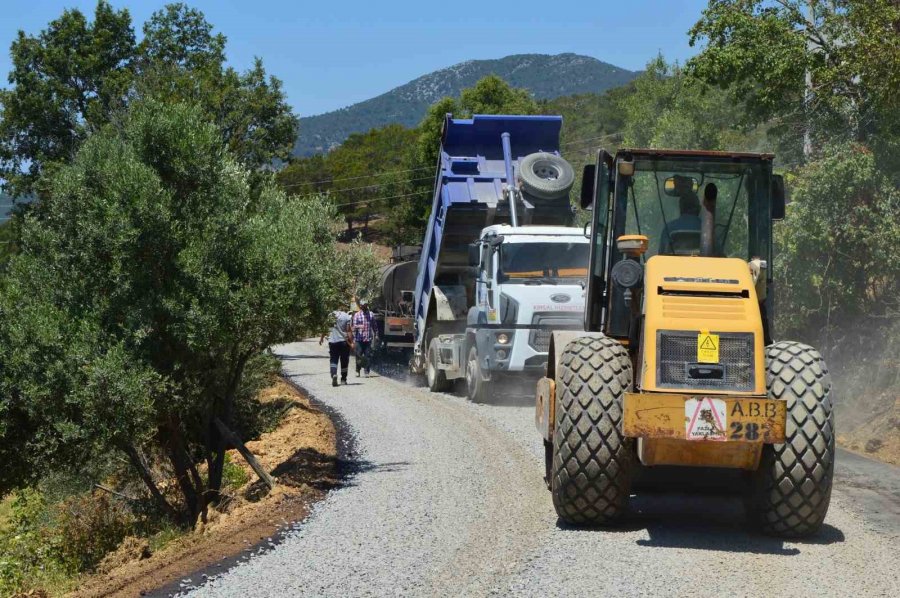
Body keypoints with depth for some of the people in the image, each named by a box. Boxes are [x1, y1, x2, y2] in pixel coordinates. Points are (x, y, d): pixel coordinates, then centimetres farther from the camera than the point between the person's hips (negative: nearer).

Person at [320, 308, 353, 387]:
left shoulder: (330, 315, -1)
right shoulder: (346, 316, -8)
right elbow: (348, 330, -10)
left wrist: (321, 338, 20)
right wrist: (351, 342, -6)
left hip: (332, 341, 1)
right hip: (344, 341, -1)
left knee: (333, 360, 4)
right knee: (344, 361, 11)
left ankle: (334, 374, -21)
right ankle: (343, 379, 16)